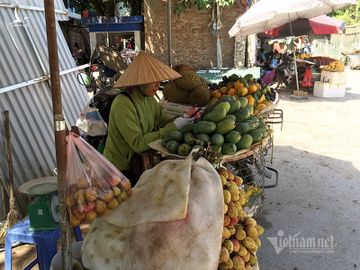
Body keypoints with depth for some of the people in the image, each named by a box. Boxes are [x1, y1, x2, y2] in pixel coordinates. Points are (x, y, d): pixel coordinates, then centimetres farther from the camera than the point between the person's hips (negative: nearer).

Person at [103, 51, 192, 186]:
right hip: (121, 169, -7)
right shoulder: (123, 104, -26)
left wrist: (180, 120, -15)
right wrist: (173, 127, -29)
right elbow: (138, 144, -29)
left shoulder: (149, 98, 0)